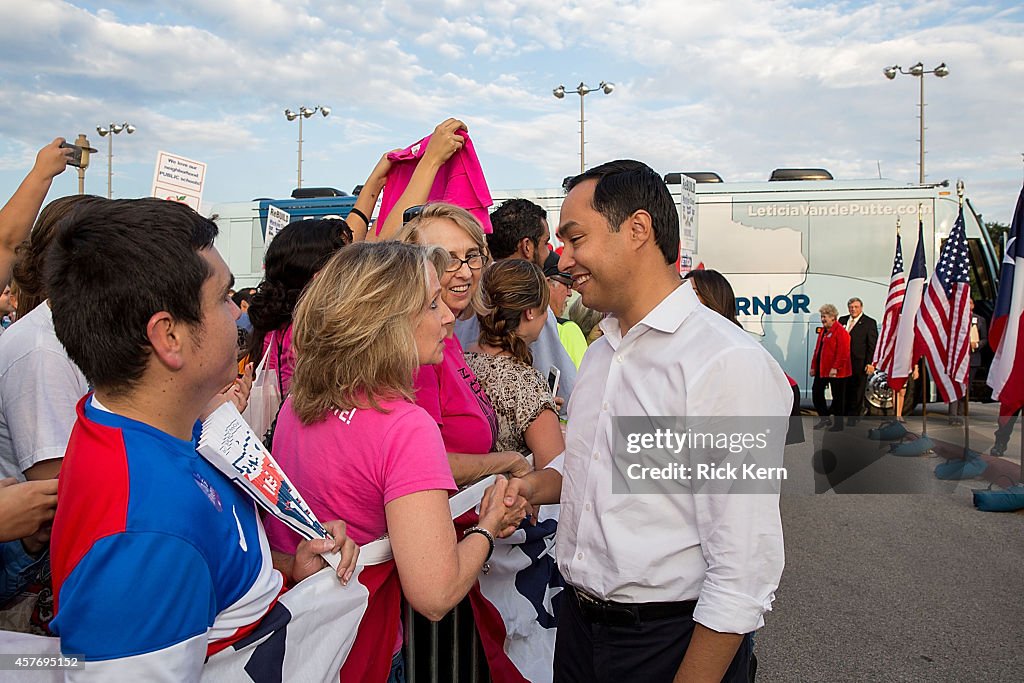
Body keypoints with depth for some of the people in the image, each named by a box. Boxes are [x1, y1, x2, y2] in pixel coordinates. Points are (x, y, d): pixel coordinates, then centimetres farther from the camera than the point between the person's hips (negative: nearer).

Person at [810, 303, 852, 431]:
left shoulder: (841, 332, -14)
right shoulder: (822, 330, 14)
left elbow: (843, 352, -20)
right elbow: (817, 349, 17)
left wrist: (835, 368, -24)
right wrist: (813, 366, 14)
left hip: (835, 371, -9)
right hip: (822, 369, 9)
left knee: (837, 397, 2)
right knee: (816, 392, 10)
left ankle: (838, 424, 12)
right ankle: (824, 418, 23)